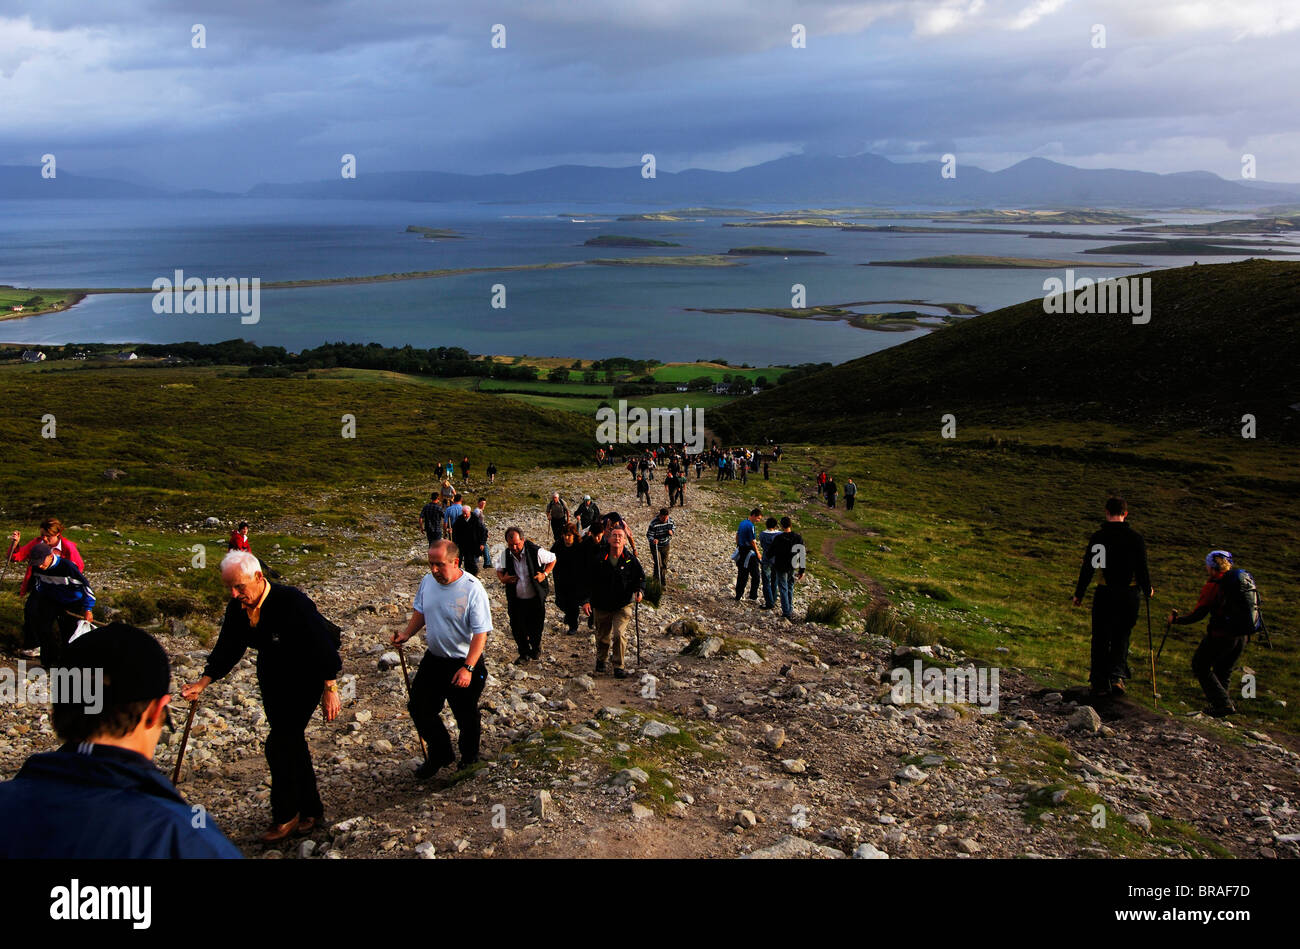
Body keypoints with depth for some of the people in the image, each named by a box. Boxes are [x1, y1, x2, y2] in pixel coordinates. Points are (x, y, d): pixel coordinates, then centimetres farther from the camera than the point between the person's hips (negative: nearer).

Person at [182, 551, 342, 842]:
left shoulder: (293, 602, -29)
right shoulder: (237, 608, -9)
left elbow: (323, 646, -25)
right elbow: (228, 649, 3)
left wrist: (330, 690, -23)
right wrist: (203, 682, -9)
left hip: (306, 676, -7)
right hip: (272, 675, 7)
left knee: (279, 743, -12)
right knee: (291, 741, 13)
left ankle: (286, 815, 4)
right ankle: (311, 809, 27)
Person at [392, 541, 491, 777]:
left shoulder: (472, 589, -23)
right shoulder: (428, 581, -3)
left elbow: (480, 634, -22)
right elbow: (420, 611, 15)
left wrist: (467, 668, -28)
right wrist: (406, 634, -2)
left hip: (464, 664, -6)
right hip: (433, 659, 6)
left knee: (466, 717, 8)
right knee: (419, 708, 14)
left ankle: (468, 761, 34)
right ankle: (440, 755, 36)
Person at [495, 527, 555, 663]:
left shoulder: (536, 551, -17)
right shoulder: (505, 554, -7)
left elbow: (552, 559, 2)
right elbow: (499, 570, 13)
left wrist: (545, 574, -12)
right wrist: (502, 579, -9)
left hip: (535, 599, -2)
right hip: (515, 600, 2)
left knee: (535, 628, 11)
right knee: (517, 629, 7)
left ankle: (536, 649, 40)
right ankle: (524, 653, 30)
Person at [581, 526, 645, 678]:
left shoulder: (630, 559, -6)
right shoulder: (599, 559, -6)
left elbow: (641, 577, 5)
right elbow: (589, 581, -1)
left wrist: (639, 590, -15)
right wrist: (586, 600, -7)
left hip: (623, 606, -1)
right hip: (601, 605, 1)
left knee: (620, 634, -17)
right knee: (603, 636, 15)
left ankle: (619, 666, 0)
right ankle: (600, 659, 44)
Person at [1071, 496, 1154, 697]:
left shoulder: (1098, 537, -6)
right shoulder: (1136, 538, -5)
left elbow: (1088, 568, -3)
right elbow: (1142, 567, -3)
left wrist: (1078, 594, 6)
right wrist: (1147, 590, 15)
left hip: (1105, 594, -1)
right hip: (1130, 594, 1)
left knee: (1101, 638, 10)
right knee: (1122, 635, 16)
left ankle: (1100, 683, 12)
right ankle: (1117, 675, 1)